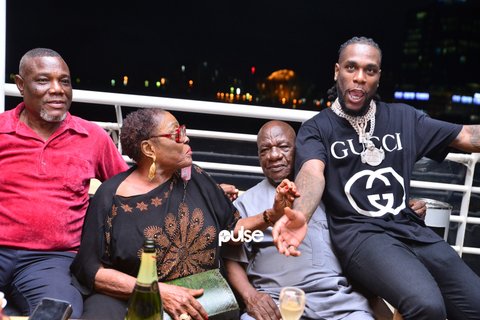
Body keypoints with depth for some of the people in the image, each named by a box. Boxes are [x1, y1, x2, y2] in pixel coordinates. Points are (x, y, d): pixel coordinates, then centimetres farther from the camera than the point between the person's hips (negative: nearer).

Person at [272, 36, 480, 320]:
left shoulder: (404, 117, 14)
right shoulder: (317, 128, 1)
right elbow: (313, 172, -19)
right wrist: (300, 216, -41)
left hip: (410, 228, 5)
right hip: (358, 233, -5)